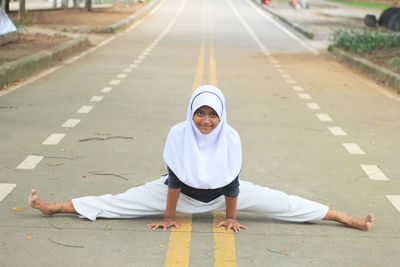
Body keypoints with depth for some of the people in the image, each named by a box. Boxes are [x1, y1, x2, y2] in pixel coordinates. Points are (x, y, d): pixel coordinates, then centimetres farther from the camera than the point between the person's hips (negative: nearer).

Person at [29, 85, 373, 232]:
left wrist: (231, 217, -9)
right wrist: (169, 217, -15)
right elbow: (173, 179, -21)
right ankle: (53, 206, -1)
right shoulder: (179, 134, -25)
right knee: (122, 202, -6)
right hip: (183, 192, 0)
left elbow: (232, 182, -17)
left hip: (220, 194, 0)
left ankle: (347, 219, -2)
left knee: (281, 203, -6)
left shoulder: (231, 138, -26)